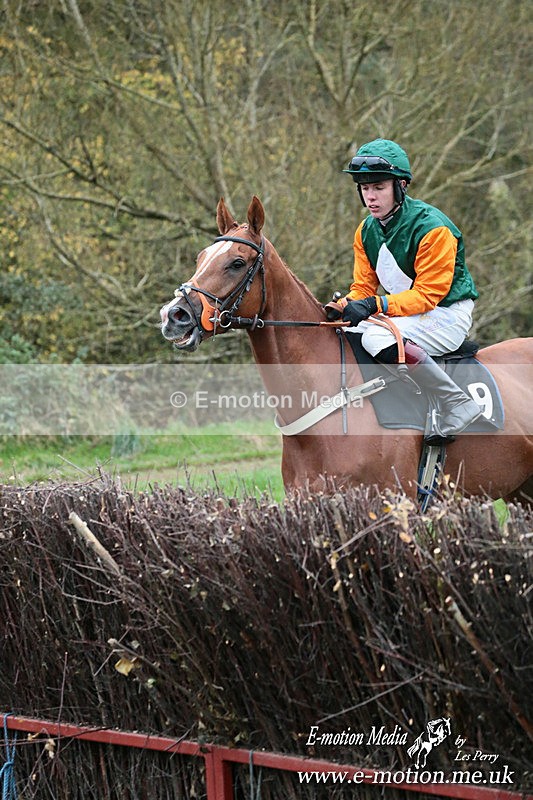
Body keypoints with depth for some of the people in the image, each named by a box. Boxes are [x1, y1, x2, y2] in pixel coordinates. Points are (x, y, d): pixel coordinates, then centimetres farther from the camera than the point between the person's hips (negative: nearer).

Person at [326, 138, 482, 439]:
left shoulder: (432, 227, -19)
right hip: (407, 315, 8)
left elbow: (429, 294, -22)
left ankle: (457, 405, -25)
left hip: (447, 316, -8)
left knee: (378, 337, -34)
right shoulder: (366, 232, 4)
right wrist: (342, 307, -16)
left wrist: (376, 305, -33)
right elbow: (364, 287, 6)